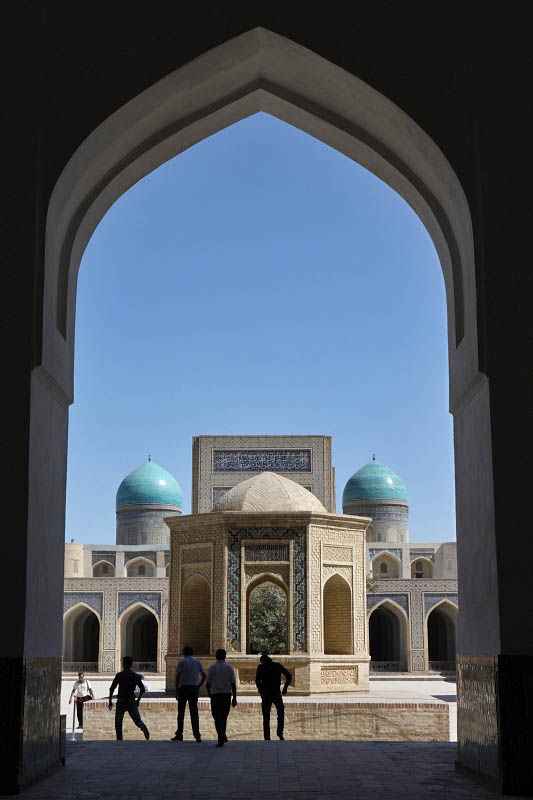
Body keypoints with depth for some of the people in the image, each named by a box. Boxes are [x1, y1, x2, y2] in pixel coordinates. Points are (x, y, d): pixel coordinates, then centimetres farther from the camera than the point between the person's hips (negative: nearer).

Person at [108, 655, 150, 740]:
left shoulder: (119, 675, -4)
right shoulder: (136, 676, 5)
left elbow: (112, 689, -7)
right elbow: (142, 689, 3)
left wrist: (110, 701, 0)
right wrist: (138, 700, 14)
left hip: (121, 701, -2)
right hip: (131, 701, 2)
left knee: (118, 722, 9)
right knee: (137, 720, 2)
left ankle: (119, 739, 1)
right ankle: (144, 728, -28)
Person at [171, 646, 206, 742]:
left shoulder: (181, 662, 0)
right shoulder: (198, 662, 11)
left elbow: (178, 677, -7)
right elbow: (204, 676, 9)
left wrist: (177, 691, -4)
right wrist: (199, 686, 13)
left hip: (183, 688, -3)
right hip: (194, 689, 3)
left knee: (181, 712, 4)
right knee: (194, 712, 4)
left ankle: (179, 735, 3)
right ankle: (197, 736, -3)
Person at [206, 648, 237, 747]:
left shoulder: (212, 668, -1)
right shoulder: (229, 668, 1)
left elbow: (208, 683, 0)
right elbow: (233, 684, -3)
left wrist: (209, 693, 18)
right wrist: (234, 698, -1)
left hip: (215, 695, -2)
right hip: (227, 695, 2)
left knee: (218, 717, -1)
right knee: (224, 716, 18)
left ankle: (221, 739, -13)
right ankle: (222, 736, 25)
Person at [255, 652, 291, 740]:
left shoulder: (261, 667, 0)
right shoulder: (278, 665, 8)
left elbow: (257, 680, -11)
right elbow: (289, 675, 3)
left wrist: (260, 691, 3)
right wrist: (285, 688, 6)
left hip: (266, 694, -1)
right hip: (277, 693, 1)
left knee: (266, 717, 8)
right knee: (281, 714, 17)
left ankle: (267, 738, 5)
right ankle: (280, 733, 0)